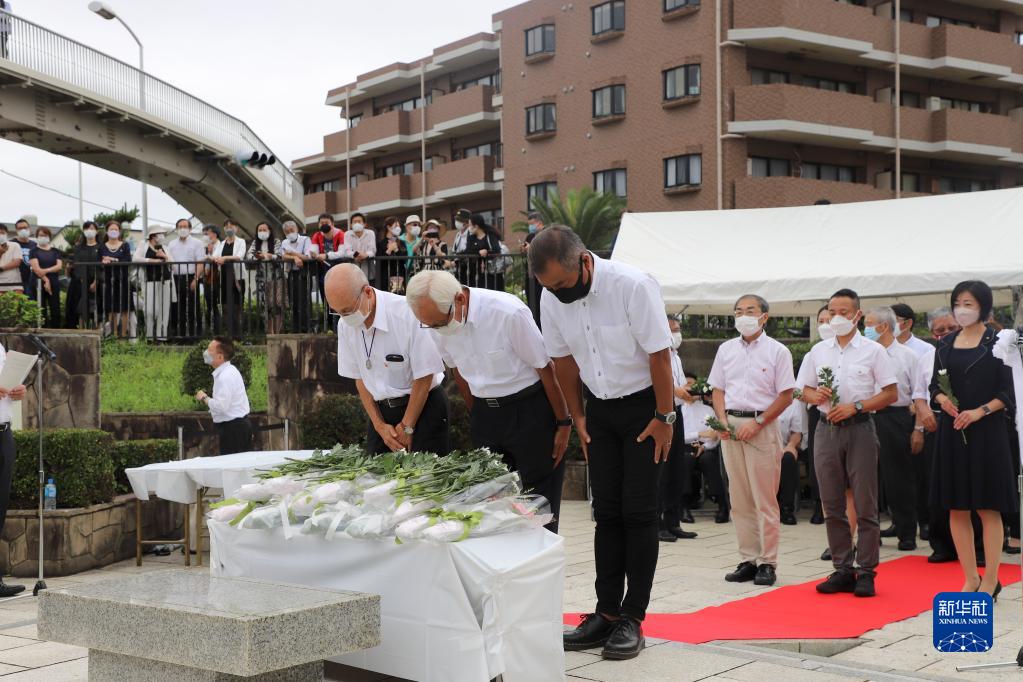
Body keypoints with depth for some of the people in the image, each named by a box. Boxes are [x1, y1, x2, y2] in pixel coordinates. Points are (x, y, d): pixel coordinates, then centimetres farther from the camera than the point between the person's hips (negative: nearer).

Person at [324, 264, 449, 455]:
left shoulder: (407, 314, -24)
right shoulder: (345, 325, -5)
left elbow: (424, 376, -17)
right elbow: (359, 377, 6)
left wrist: (407, 427, -10)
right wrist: (379, 426, 0)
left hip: (423, 406, -5)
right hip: (381, 409, 5)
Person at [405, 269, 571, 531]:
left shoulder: (508, 313, -24)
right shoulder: (438, 324, -6)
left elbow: (546, 369, -13)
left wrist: (564, 423, -6)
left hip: (529, 410, -5)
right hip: (485, 413, 5)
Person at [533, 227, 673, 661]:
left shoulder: (633, 286, -25)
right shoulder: (551, 299, -9)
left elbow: (659, 354, -19)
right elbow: (563, 361, 5)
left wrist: (664, 417, -14)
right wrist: (578, 418, 8)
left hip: (644, 405, -5)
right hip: (599, 407, 5)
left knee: (638, 511, -5)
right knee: (606, 512, 5)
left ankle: (632, 620, 1)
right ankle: (607, 613, 11)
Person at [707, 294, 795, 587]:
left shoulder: (777, 351, -1)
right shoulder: (726, 349, 13)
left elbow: (786, 395, -4)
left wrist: (756, 423, -12)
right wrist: (722, 420, -1)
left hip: (762, 427, -4)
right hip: (730, 427, 5)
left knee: (765, 499, -4)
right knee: (739, 498, 7)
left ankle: (767, 562, 2)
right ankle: (748, 559, 13)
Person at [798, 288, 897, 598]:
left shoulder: (873, 350, -1)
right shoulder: (818, 351, 11)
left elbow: (891, 394, -3)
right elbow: (804, 389, 15)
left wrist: (855, 407, -14)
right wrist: (816, 395, -8)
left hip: (859, 429, -4)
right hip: (826, 430, 4)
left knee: (865, 505, -2)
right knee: (832, 505, 7)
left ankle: (866, 573, 4)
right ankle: (842, 570, 15)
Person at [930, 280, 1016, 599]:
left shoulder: (997, 342, -2)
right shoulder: (945, 345, 11)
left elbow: (1008, 391, -5)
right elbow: (935, 385, 13)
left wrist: (980, 411, -17)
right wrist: (942, 399, -8)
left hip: (986, 431, -5)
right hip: (951, 431, 5)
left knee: (988, 508, -1)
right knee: (956, 508, 6)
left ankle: (990, 580, 9)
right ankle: (970, 578, 16)